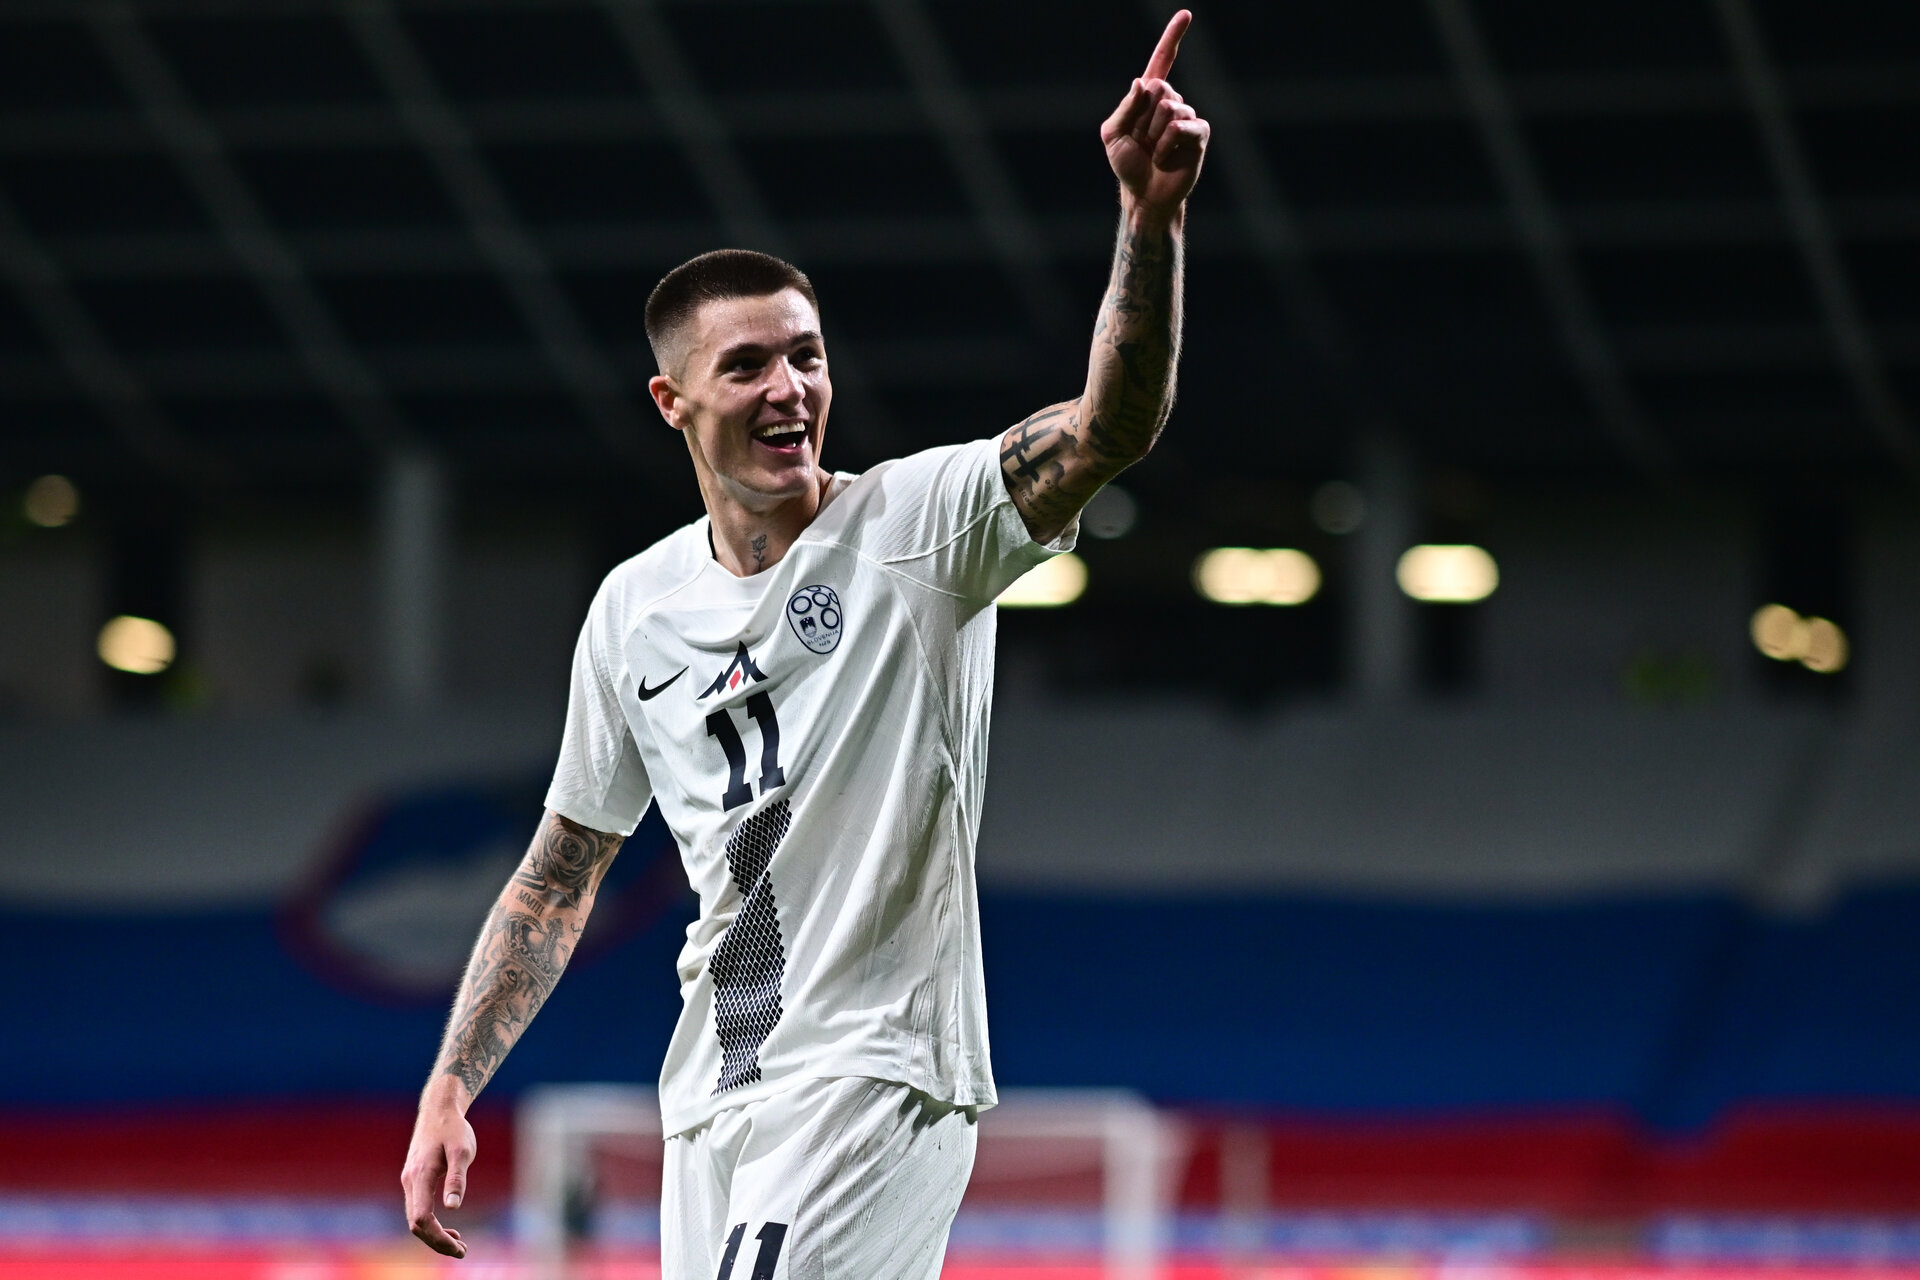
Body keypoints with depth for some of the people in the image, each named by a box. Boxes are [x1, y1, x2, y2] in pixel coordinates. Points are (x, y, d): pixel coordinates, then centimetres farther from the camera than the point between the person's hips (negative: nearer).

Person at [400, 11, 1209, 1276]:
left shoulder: (917, 526, -5)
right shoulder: (636, 608, 10)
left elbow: (1111, 429, -23)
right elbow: (563, 871, 19)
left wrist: (1152, 212, -38)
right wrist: (450, 1091, 13)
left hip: (876, 1073, -6)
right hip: (717, 1109, 6)